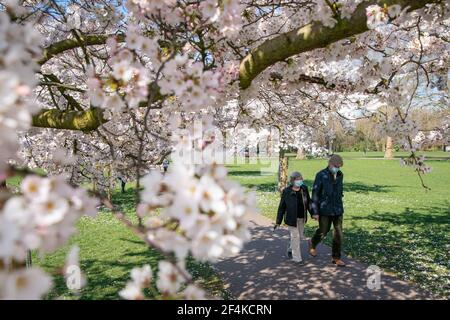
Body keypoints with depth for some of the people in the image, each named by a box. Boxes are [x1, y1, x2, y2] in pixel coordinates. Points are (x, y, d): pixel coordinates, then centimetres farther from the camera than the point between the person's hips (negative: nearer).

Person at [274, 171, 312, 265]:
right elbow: (282, 207, -8)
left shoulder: (304, 189, -3)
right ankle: (297, 258, 13)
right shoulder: (287, 191, -14)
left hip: (302, 218, 5)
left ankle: (290, 249, 41)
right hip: (292, 218, -5)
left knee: (300, 236, 16)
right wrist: (278, 221, -6)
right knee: (295, 237, 0)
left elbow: (308, 202, 9)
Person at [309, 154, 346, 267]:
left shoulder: (340, 175, 1)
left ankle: (336, 258, 16)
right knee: (323, 231, 9)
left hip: (338, 209, 4)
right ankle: (313, 243, 40)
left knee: (338, 233, 3)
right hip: (325, 210, -4)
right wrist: (315, 212, -15)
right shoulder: (321, 175, -16)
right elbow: (315, 194, -14)